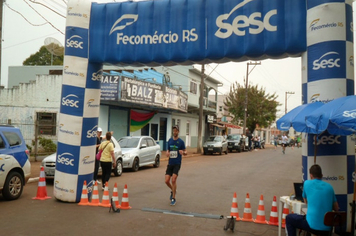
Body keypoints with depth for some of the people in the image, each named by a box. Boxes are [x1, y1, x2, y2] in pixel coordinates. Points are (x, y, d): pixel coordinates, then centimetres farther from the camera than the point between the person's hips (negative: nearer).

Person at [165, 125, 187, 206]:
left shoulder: (181, 142, -3)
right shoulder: (170, 140, 9)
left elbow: (185, 152, 2)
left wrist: (183, 152, -21)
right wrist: (167, 153, -4)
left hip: (177, 163, -4)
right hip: (170, 163, 4)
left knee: (173, 180, -14)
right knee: (166, 181, -1)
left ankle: (173, 198, 0)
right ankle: (173, 190, 30)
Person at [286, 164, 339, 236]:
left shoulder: (307, 183, -1)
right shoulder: (329, 186, 8)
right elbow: (336, 208, 14)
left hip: (313, 226, -5)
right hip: (327, 228, 5)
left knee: (289, 218, 19)